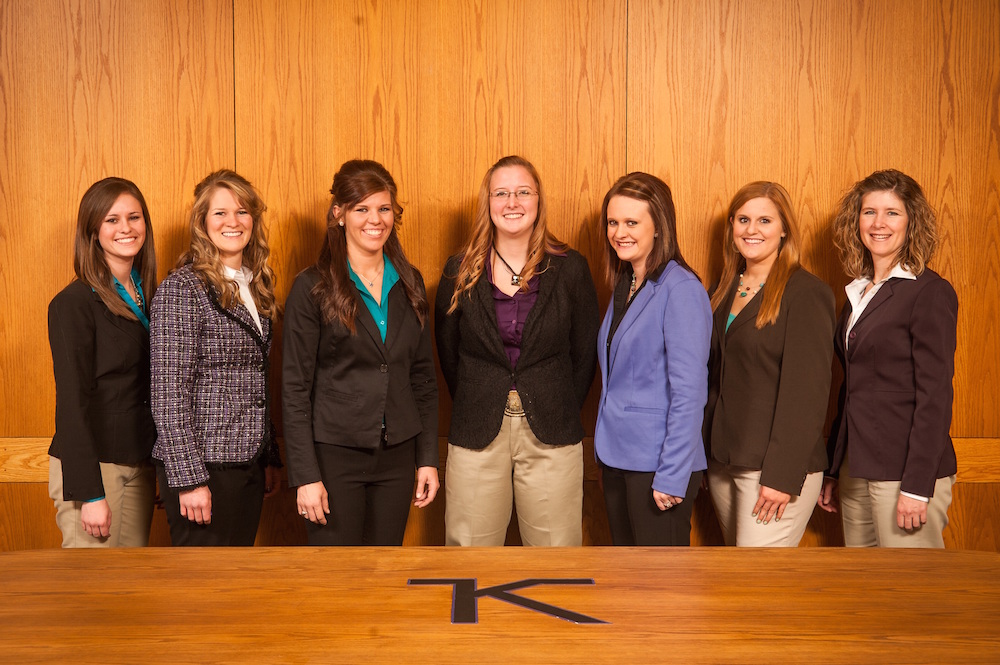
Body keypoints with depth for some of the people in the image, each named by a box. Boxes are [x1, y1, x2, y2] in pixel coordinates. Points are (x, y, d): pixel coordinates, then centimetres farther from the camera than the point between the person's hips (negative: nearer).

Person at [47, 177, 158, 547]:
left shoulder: (147, 296, 11)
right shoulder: (74, 304, -10)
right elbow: (72, 401, -13)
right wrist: (90, 495, -16)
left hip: (140, 466, 6)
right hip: (92, 466, -6)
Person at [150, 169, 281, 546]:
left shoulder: (254, 287, 12)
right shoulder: (182, 289, -11)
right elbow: (169, 395, -15)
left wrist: (269, 459, 16)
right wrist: (189, 479, -18)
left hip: (248, 465, 7)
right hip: (202, 465, -7)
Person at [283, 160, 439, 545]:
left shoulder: (409, 283, 8)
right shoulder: (312, 288, -5)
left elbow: (423, 376, 12)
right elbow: (295, 388, -6)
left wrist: (428, 458, 7)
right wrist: (306, 476, -11)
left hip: (397, 455, 4)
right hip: (334, 454, -4)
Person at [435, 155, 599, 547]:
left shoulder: (570, 269, 1)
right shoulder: (460, 272, 3)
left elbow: (584, 353, 5)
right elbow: (447, 352, 10)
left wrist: (561, 417, 4)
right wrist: (476, 411, 7)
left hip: (551, 439, 0)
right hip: (476, 438, 1)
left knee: (555, 547, 5)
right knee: (470, 547, 6)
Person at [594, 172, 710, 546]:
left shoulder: (681, 289, -14)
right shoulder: (623, 285, 12)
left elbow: (688, 392, -17)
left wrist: (672, 476, -19)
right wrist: (606, 447, 12)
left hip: (657, 463, -8)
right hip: (616, 458, 8)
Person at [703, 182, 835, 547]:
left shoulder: (807, 292, -9)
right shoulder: (726, 291, 13)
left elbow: (808, 391, -14)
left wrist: (782, 475, -18)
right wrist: (704, 454, 11)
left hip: (776, 466, -7)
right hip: (721, 463, 7)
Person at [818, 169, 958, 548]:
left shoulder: (931, 293, -9)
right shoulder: (858, 292, 13)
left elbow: (935, 396, -14)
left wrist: (917, 487, -18)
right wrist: (832, 471, 14)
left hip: (904, 472, -7)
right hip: (856, 469, 7)